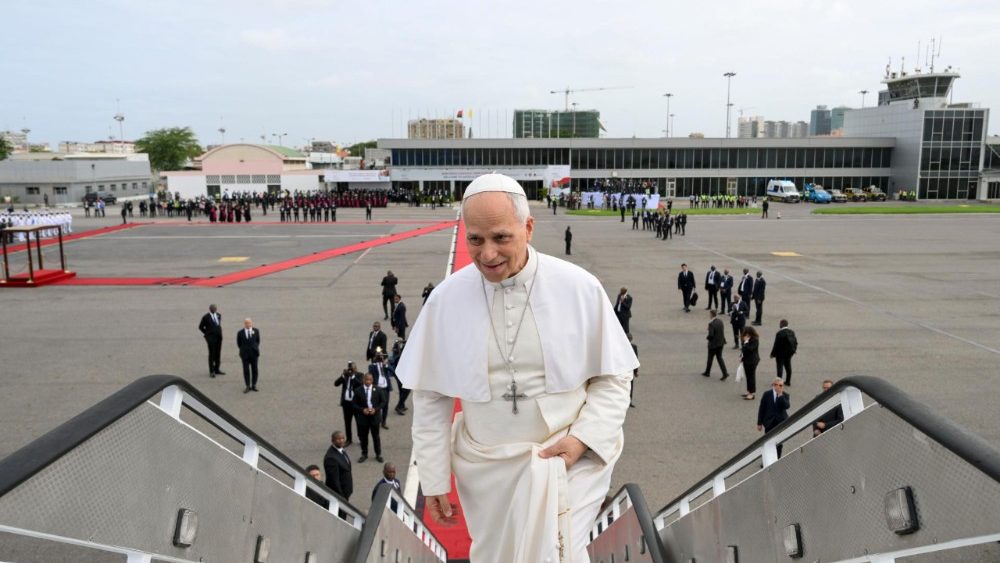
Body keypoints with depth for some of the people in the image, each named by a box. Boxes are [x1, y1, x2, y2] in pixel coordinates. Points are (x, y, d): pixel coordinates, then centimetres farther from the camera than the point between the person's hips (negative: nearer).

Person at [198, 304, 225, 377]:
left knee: (218, 354, 9)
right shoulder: (206, 317, -8)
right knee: (212, 354, -2)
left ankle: (217, 370, 19)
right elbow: (200, 327, 3)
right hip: (211, 338, -5)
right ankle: (211, 371, 5)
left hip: (219, 337, 5)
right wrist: (206, 333, 1)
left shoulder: (219, 315, 7)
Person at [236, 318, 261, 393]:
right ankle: (248, 386, 8)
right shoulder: (240, 333, -3)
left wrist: (255, 348, 8)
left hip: (254, 353, 1)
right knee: (246, 370, 1)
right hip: (245, 354, -1)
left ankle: (254, 385, 16)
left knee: (254, 370, 7)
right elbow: (238, 344, 7)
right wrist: (243, 349, 9)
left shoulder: (256, 331, 1)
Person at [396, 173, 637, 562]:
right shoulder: (446, 299, -7)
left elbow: (614, 376, -2)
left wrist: (583, 438, -16)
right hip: (486, 466, 2)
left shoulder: (579, 288, -11)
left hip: (569, 457, -2)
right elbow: (430, 396, 1)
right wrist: (434, 480, 4)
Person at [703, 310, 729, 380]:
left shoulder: (711, 323, -24)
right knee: (719, 358, 13)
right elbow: (723, 331, 9)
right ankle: (725, 373, 3)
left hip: (713, 344, -7)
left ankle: (707, 372, 28)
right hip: (721, 343, 7)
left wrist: (707, 338, -6)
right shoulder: (720, 321, 0)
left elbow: (710, 335, -25)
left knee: (710, 358, 11)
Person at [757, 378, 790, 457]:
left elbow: (787, 406, -23)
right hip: (769, 423, 0)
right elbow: (761, 409, -1)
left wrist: (780, 395, -27)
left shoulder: (785, 396, -3)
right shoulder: (767, 395, -4)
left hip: (780, 423, 0)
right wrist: (759, 423, -1)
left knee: (779, 443, 9)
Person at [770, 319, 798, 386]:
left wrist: (773, 354, -9)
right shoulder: (792, 332, -1)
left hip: (781, 353, -7)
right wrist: (793, 350, 19)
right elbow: (795, 342, 5)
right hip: (789, 352, 7)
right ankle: (788, 381, 26)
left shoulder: (780, 333, -22)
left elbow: (776, 345, -19)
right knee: (788, 366, 17)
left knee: (780, 367, 0)